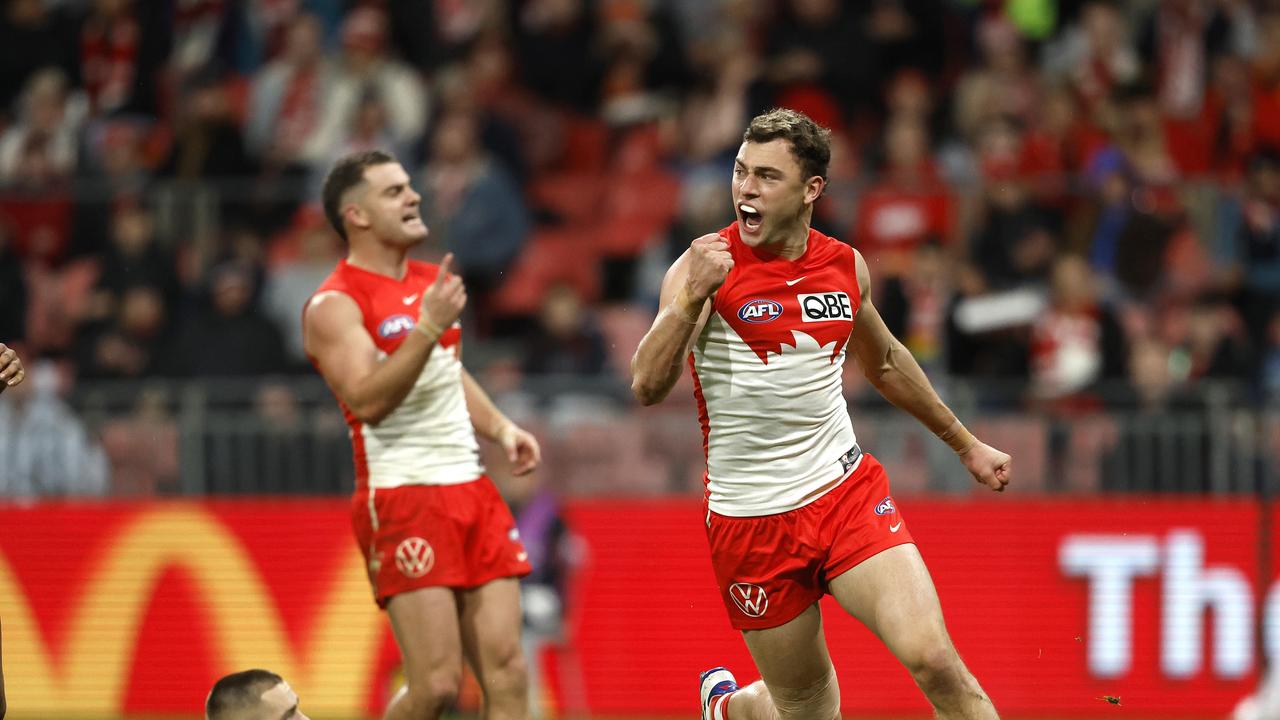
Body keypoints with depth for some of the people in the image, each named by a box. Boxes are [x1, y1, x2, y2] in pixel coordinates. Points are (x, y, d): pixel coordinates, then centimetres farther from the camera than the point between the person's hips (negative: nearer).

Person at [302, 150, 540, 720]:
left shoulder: (433, 282, 15)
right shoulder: (335, 305, -8)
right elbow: (368, 400, -22)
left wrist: (499, 427, 16)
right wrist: (428, 326, -27)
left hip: (471, 487, 7)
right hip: (402, 498, -7)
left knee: (506, 673, 0)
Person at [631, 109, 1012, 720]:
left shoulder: (845, 266, 4)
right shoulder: (705, 267, -9)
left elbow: (885, 362, 24)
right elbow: (647, 387, -21)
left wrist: (966, 445, 30)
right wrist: (692, 297, -34)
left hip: (847, 490, 3)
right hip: (751, 521, -3)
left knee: (933, 659, -17)